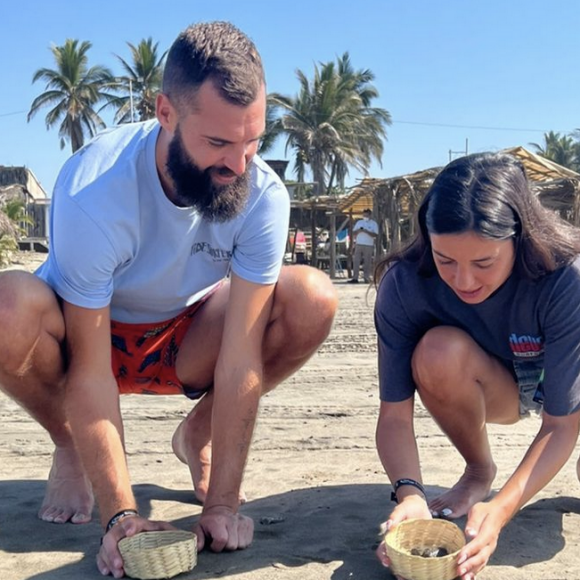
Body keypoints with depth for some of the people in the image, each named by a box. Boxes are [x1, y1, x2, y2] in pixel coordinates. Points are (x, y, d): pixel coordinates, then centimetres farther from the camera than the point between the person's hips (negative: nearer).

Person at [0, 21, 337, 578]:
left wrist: (222, 503, -26)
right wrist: (121, 515, -32)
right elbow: (90, 371, -29)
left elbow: (242, 355, -25)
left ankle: (198, 433, 3)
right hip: (84, 332, -2)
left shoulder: (263, 194, -24)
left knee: (313, 299, -22)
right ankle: (69, 447, -2)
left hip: (183, 337, 3)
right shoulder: (93, 190, -33)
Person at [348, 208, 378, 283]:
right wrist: (358, 230, -9)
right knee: (356, 261, -4)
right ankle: (355, 278, -4)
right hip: (359, 244, 3)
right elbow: (353, 232, 13)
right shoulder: (359, 222, 15)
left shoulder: (374, 223, 4)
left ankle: (366, 278, 2)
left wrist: (366, 231, -18)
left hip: (369, 245, -3)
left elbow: (375, 234, -6)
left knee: (367, 262, -3)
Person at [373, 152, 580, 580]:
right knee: (439, 352, -34)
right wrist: (410, 493, -44)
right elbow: (394, 414, -26)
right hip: (494, 390, 1)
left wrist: (500, 511, -43)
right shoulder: (404, 284, -30)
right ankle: (479, 472, -5)